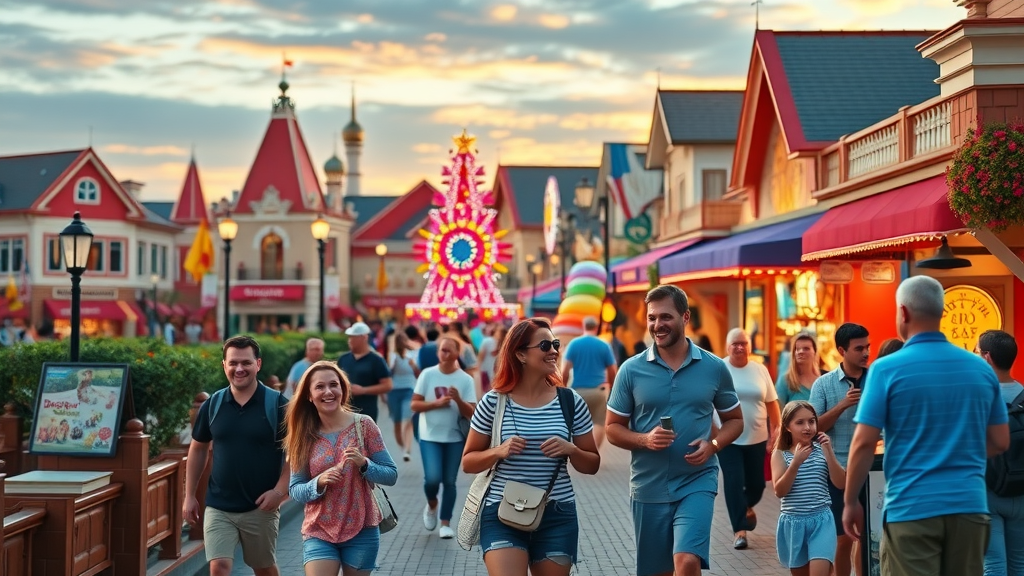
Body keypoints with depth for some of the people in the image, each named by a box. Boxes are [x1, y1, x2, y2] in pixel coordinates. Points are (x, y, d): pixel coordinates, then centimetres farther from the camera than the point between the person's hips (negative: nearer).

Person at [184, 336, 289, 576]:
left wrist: (280, 490, -17)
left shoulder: (277, 405, -8)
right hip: (218, 507, 2)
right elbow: (198, 449, 13)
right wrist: (189, 496, 11)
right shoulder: (212, 405, 1)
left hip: (260, 508, -2)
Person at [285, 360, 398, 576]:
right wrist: (319, 483, -18)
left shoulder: (363, 425, -5)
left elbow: (391, 475, -3)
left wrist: (364, 464, -21)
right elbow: (295, 490, 0)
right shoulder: (305, 436, -1)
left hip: (361, 531, 0)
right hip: (318, 532, 1)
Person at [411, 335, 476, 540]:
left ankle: (446, 523, 15)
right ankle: (431, 505, 20)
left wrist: (458, 400, -23)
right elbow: (415, 405, -4)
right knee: (432, 478, -12)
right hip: (430, 436, -1)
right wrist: (437, 403, -17)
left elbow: (471, 413, -6)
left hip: (455, 438, 1)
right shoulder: (427, 374, -4)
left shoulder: (466, 379, -4)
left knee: (449, 482, 4)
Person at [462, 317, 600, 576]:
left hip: (558, 516, 2)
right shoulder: (494, 402, -3)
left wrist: (570, 450, -12)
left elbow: (592, 465, 9)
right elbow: (468, 462, 4)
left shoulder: (571, 402, 2)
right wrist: (498, 452, -15)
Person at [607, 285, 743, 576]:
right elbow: (613, 428, 3)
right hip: (649, 488, 1)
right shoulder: (631, 370, -2)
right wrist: (645, 440, -17)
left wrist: (712, 445, -10)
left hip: (697, 483, -1)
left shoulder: (714, 368, 0)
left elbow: (734, 420, 11)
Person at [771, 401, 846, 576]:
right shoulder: (780, 454, -1)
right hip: (793, 522, 1)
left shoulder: (822, 450, 2)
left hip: (821, 520, -1)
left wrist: (829, 452, -15)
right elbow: (780, 491, -11)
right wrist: (796, 462, -21)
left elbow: (841, 483, -6)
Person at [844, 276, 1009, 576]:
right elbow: (1000, 442, 11)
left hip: (911, 507, -4)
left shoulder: (887, 369, -8)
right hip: (969, 504, 4)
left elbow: (864, 443, -9)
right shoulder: (982, 369, 5)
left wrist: (851, 501, 2)